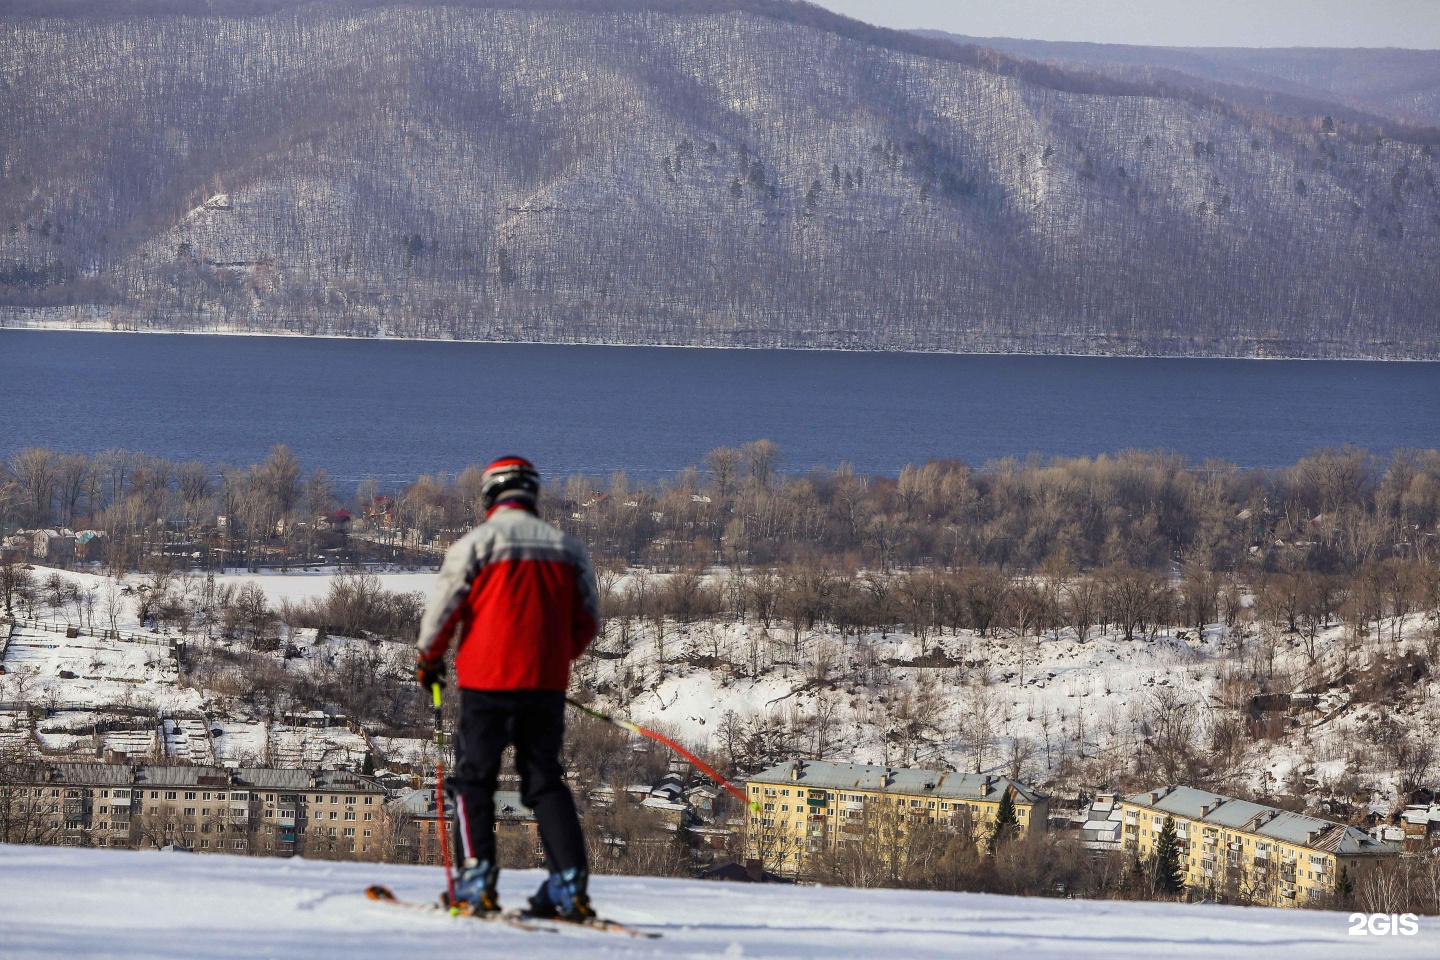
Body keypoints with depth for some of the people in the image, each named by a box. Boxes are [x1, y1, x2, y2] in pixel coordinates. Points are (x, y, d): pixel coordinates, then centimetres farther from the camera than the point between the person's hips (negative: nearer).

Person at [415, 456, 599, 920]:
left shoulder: (476, 543, -6)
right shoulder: (567, 547, 7)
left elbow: (444, 608, -6)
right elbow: (588, 618, 12)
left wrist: (429, 660, 11)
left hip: (488, 680, -4)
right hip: (548, 684, 4)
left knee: (473, 777, 6)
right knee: (544, 780, 10)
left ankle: (477, 878, -4)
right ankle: (570, 881, 0)